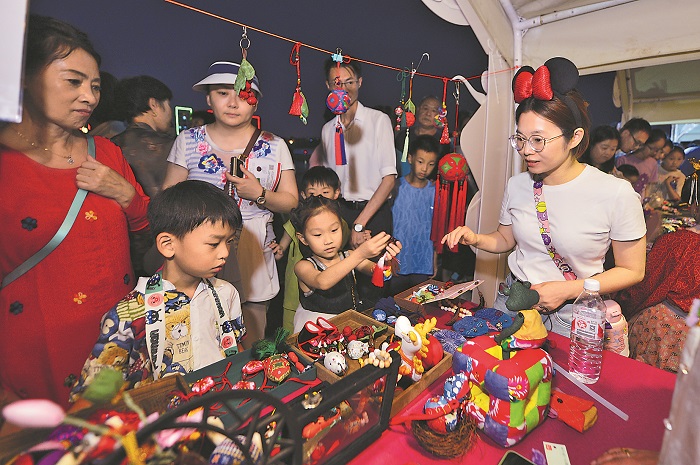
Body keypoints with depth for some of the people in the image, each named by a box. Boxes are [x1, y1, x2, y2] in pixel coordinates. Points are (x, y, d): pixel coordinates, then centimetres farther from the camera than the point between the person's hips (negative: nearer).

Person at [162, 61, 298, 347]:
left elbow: (291, 202, 4)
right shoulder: (187, 142, 5)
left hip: (254, 258, 0)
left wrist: (259, 195, -14)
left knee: (251, 350, 7)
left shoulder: (274, 146, 4)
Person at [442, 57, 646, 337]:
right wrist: (475, 239, -10)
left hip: (572, 315, -3)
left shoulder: (616, 194, -15)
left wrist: (566, 290, -16)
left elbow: (632, 271, -6)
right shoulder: (517, 185, -4)